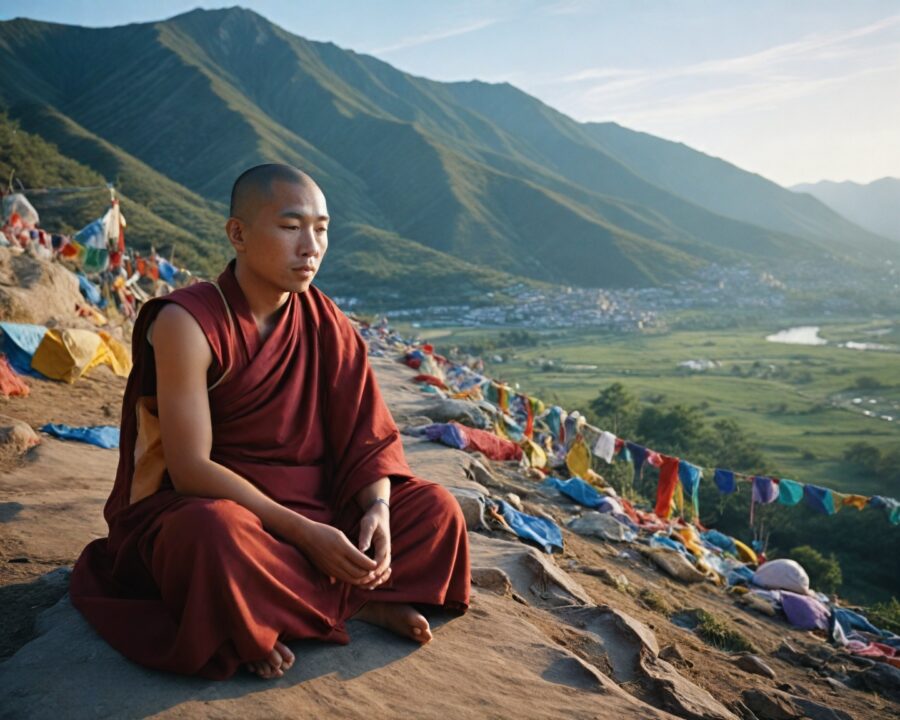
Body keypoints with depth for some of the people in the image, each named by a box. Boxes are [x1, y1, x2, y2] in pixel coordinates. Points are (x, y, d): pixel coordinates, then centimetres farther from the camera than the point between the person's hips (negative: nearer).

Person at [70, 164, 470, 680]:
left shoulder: (326, 323, -2)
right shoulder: (188, 322, -19)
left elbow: (368, 435, -1)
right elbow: (191, 470, -23)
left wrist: (378, 508, -21)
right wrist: (304, 532, -28)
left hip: (309, 508, 6)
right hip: (196, 507, -5)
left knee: (436, 507, -6)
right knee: (219, 533, -40)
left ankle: (278, 609, -13)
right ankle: (358, 601, -13)